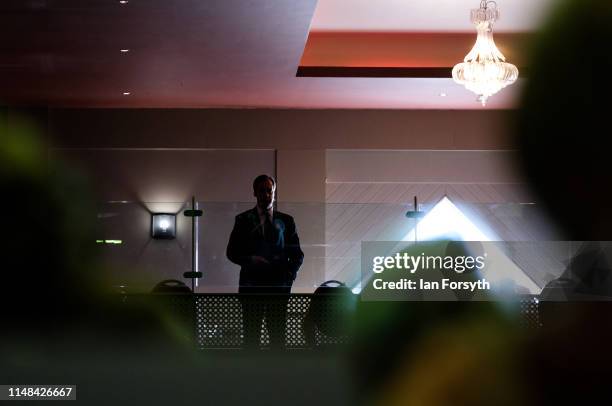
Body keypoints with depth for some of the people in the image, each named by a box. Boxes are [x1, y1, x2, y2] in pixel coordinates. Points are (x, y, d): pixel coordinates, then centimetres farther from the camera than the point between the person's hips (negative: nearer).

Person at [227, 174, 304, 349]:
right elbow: (232, 252, 4)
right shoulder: (243, 220, 7)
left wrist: (290, 274, -6)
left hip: (279, 287, 1)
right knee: (251, 335, -2)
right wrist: (251, 260, -13)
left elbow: (297, 254, 11)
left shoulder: (286, 221, 10)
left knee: (277, 334, 0)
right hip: (251, 286, -1)